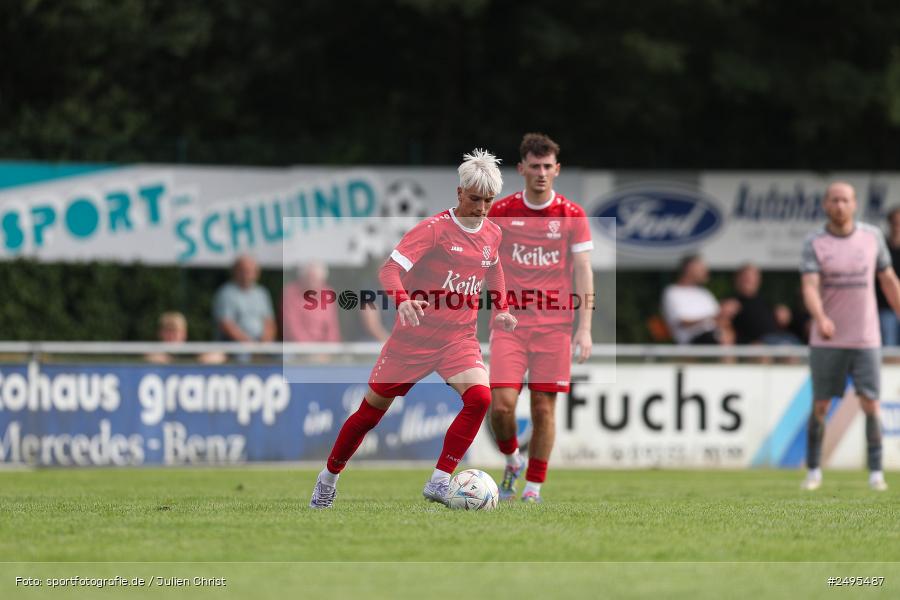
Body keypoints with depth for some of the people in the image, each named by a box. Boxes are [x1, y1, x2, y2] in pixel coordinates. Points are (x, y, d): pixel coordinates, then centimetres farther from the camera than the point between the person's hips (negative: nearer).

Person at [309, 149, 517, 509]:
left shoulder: (492, 235, 5)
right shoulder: (435, 228, -14)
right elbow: (391, 268, -22)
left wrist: (502, 309, 13)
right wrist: (402, 299, -41)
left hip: (459, 338, 4)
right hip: (415, 335, -4)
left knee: (480, 397, -24)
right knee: (372, 409, 6)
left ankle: (439, 482, -18)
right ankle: (329, 476, 30)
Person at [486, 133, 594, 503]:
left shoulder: (572, 215, 1)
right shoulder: (501, 212, 2)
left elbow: (583, 272, -1)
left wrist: (585, 328, -8)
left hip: (555, 324, 0)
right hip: (510, 321, 0)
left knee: (543, 407, -1)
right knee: (502, 403, -12)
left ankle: (534, 485, 11)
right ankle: (511, 460, 17)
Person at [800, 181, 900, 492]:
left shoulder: (872, 236, 4)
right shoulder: (814, 243, -4)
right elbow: (810, 287, -16)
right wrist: (820, 318, -35)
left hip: (865, 338, 1)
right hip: (827, 339, -1)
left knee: (870, 404, -5)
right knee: (820, 405, 3)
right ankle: (814, 470, 14)